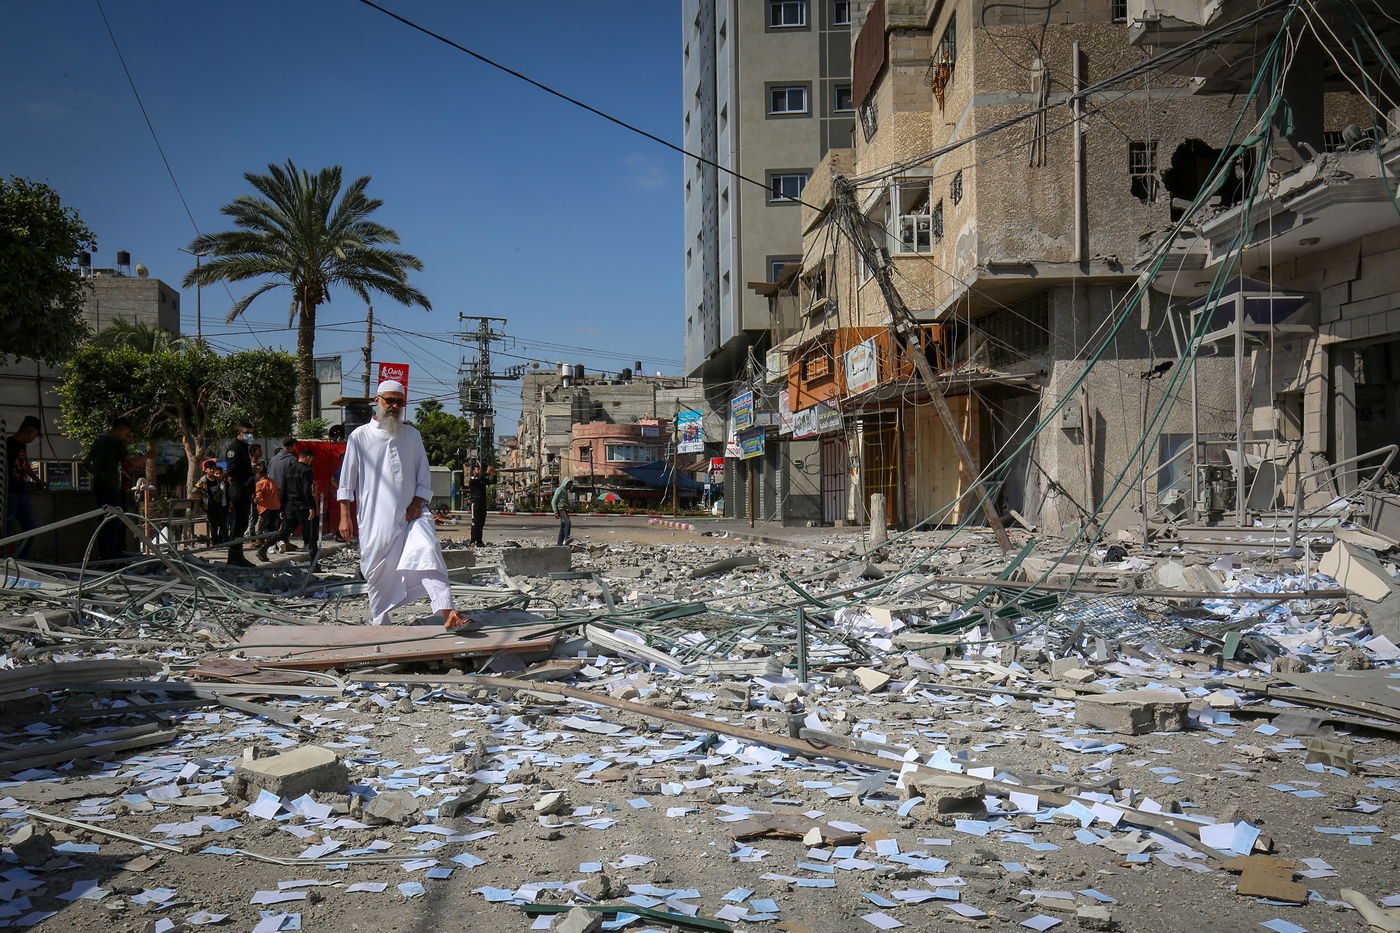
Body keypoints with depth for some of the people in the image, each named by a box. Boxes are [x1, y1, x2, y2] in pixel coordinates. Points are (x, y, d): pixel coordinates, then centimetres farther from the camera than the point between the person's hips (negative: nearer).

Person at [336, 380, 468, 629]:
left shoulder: (412, 435, 14)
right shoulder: (360, 436, 6)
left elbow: (424, 475, 13)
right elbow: (347, 480, 6)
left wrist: (418, 504, -2)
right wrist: (345, 516, 0)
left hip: (410, 515, 1)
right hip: (375, 519, -1)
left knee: (428, 552, -21)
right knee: (377, 572, 5)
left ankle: (446, 612, -32)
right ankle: (378, 622, 23)